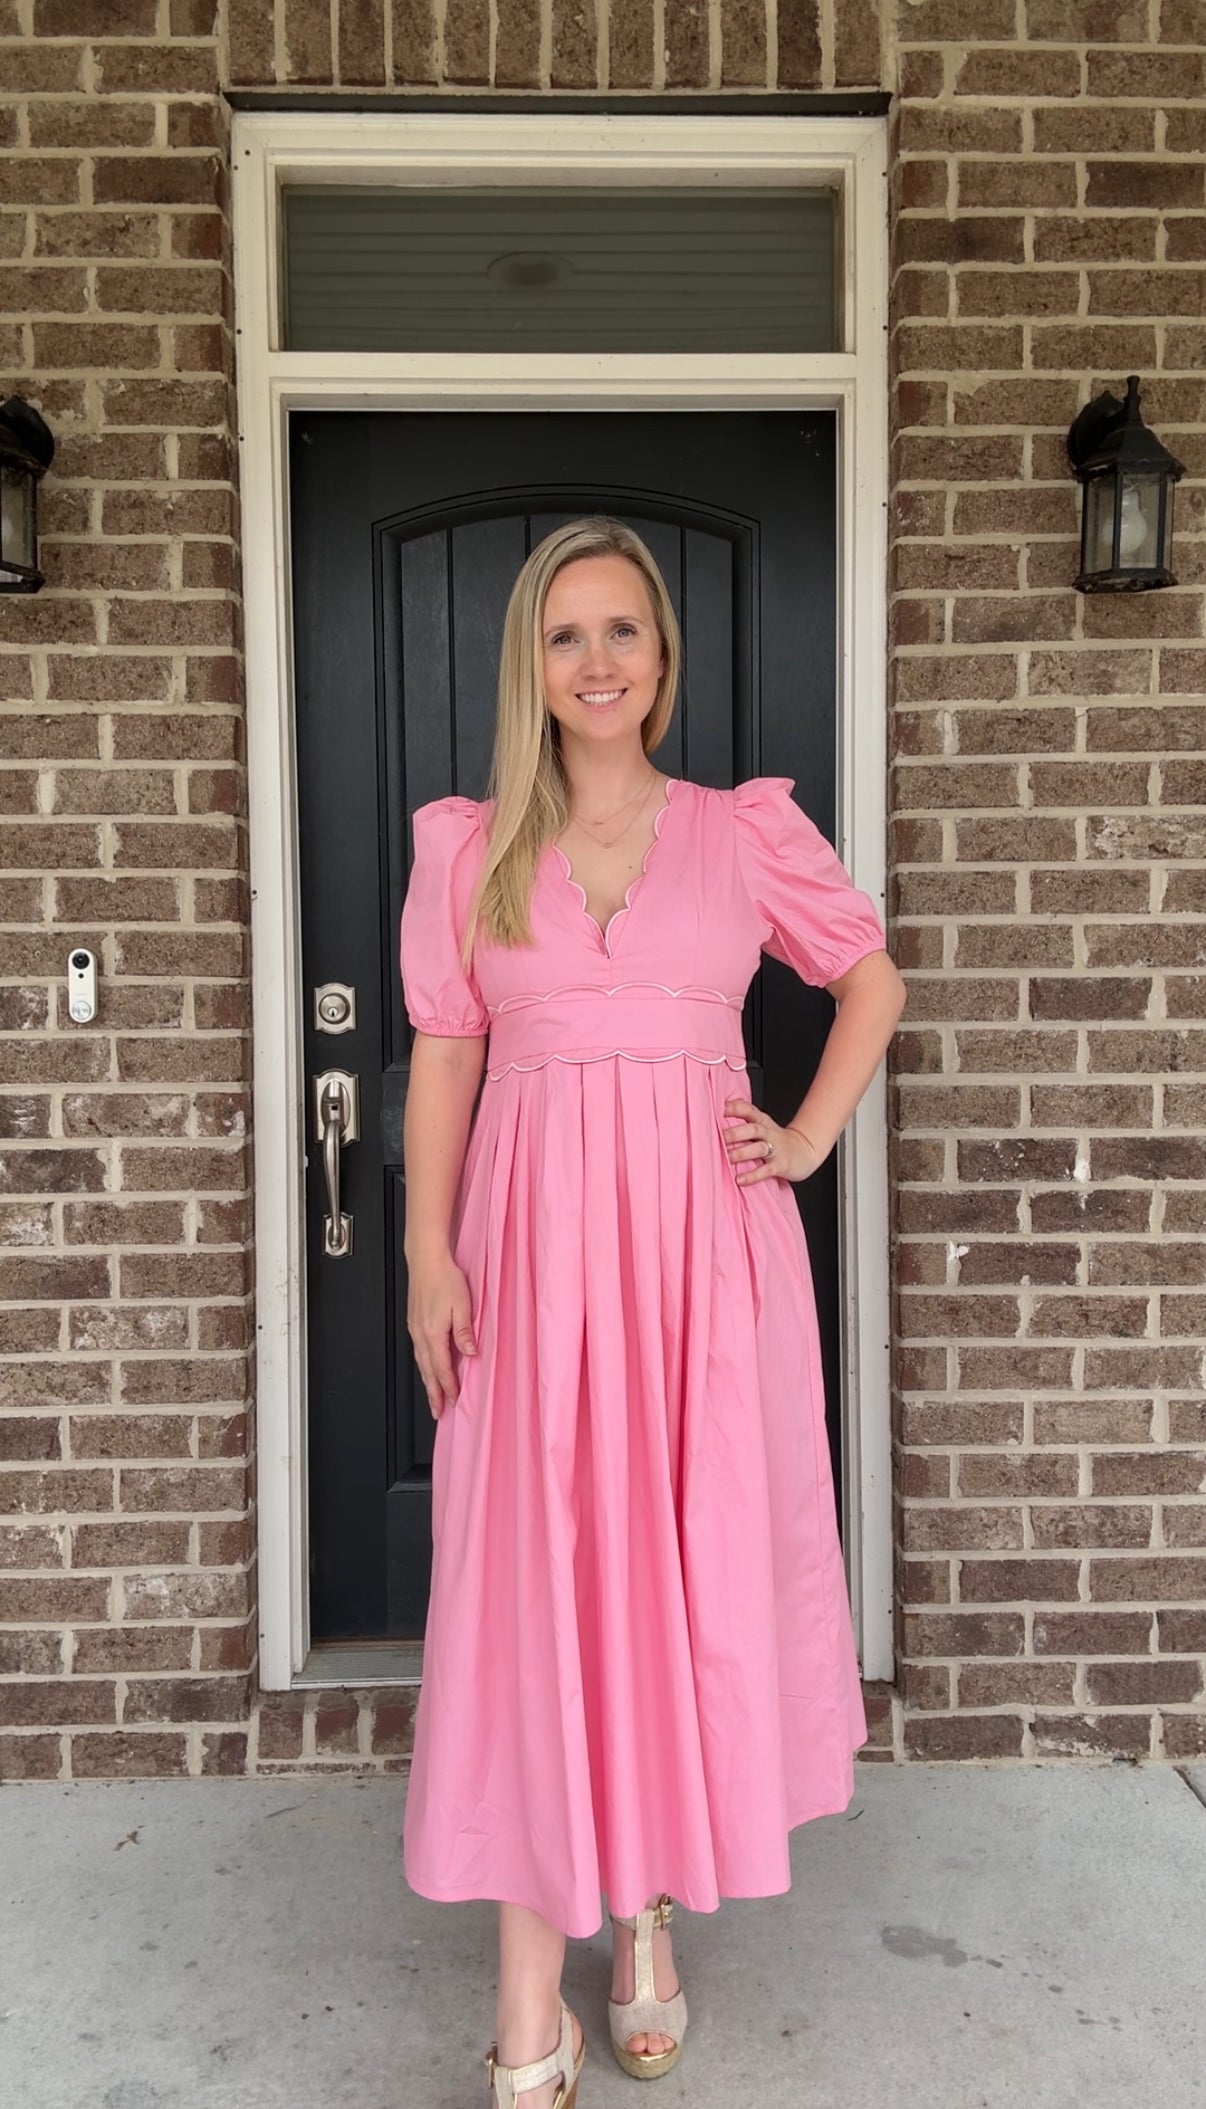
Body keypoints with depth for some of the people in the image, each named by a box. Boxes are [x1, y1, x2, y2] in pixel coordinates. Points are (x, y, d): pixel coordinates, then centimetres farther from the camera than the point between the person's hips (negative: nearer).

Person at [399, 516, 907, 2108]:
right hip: (532, 1241, 0)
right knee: (529, 1578, 1)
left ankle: (653, 1921, 31)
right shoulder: (466, 846, 6)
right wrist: (429, 1250, -4)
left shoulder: (749, 832, 5)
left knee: (699, 1566, 8)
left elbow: (874, 980, 16)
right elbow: (443, 1056, 5)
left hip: (704, 1238, 1)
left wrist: (812, 1138, 4)